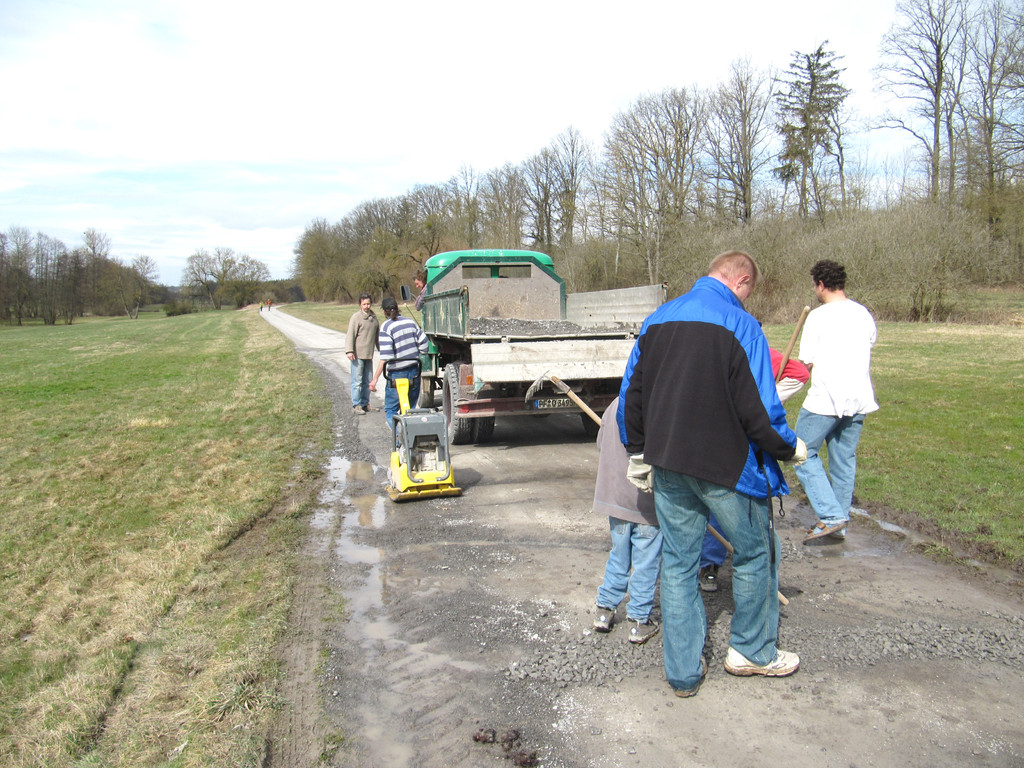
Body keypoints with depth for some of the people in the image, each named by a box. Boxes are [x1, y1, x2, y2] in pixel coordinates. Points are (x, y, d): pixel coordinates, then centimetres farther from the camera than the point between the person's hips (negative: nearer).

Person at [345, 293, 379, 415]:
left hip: (369, 355, 6)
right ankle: (356, 405, 3)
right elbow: (350, 335, -11)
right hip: (357, 355, -6)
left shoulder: (374, 318, 13)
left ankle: (365, 403, 21)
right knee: (357, 381, -3)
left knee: (367, 381, 11)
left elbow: (377, 335, 22)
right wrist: (349, 351, -18)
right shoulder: (356, 317, -6)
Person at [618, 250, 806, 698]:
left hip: (668, 466, 5)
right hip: (727, 467, -5)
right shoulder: (740, 326, -13)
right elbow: (758, 409, -17)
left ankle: (683, 672, 21)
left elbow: (631, 392, 11)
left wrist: (639, 453, 20)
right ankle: (753, 651, 31)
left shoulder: (657, 320, 6)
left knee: (678, 562, 13)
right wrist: (789, 449, 2)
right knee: (755, 555, 17)